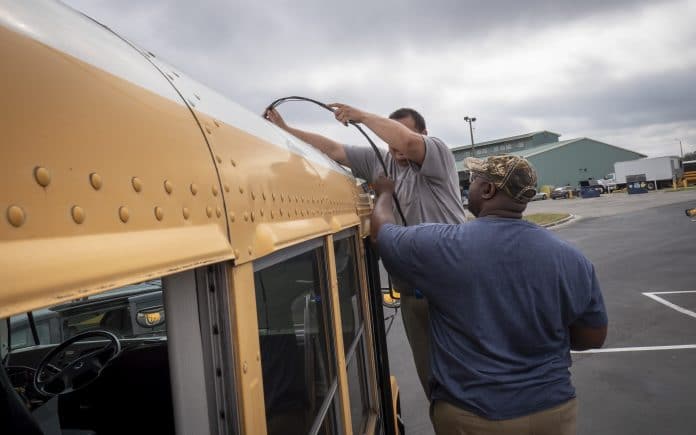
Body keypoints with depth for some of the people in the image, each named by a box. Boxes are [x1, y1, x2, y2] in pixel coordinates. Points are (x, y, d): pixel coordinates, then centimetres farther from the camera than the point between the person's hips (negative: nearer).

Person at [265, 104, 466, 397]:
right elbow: (334, 150, 14)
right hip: (412, 289, 6)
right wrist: (285, 129, 12)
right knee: (428, 369, 16)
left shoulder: (437, 153, -5)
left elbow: (408, 141, -27)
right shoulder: (378, 162, 12)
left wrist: (361, 116, -18)